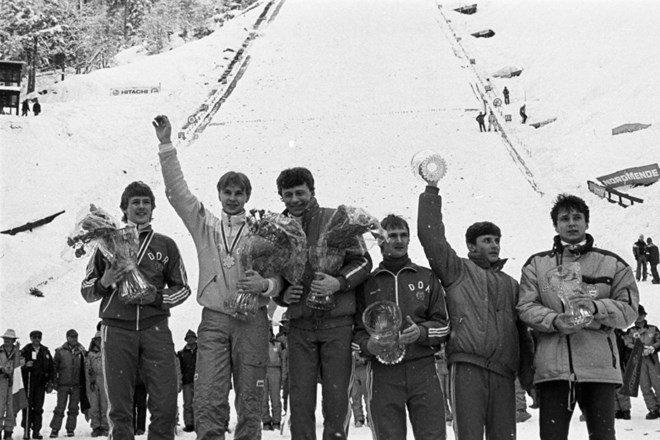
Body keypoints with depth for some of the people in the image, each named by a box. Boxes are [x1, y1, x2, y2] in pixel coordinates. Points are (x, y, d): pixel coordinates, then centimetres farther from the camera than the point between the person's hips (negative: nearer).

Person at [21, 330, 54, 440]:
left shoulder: (45, 352, 11)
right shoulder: (25, 351, 3)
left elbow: (50, 368, 13)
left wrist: (50, 383, 8)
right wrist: (25, 365, -20)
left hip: (41, 383, 2)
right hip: (28, 382, -2)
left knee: (38, 408, 1)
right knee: (27, 406, -4)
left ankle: (36, 430, 5)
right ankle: (26, 430, 2)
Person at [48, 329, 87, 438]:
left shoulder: (81, 351, 6)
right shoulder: (60, 351, 1)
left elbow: (84, 368, 11)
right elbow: (54, 367, 2)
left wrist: (83, 382, 3)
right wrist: (54, 382, -2)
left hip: (77, 385, 2)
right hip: (63, 384, -2)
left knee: (74, 408, 6)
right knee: (60, 408, -2)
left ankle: (70, 429, 14)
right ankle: (55, 429, 5)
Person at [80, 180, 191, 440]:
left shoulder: (165, 245, 16)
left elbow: (182, 288, 17)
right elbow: (86, 291, 16)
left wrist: (156, 297, -3)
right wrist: (104, 282, -7)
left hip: (155, 328, 0)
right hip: (117, 329, 0)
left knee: (166, 404, -9)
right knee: (119, 407, 0)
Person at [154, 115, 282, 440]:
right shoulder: (204, 225, 13)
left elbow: (280, 277, 6)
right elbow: (177, 191, 6)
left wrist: (265, 285, -17)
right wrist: (166, 145, -1)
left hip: (253, 320, -1)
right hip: (214, 319, 1)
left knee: (250, 398, 3)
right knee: (208, 398, -10)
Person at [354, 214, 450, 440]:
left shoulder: (427, 277, 15)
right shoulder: (367, 283, 13)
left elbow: (443, 324, 11)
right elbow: (356, 330, 11)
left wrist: (422, 332, -10)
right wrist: (368, 345, -12)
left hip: (423, 370, 0)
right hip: (384, 374, 0)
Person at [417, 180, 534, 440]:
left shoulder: (510, 285, 25)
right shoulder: (458, 271, 13)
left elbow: (523, 335, 23)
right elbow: (430, 234, 2)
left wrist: (528, 379, 16)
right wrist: (431, 192, 3)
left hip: (503, 373, 4)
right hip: (467, 367, -4)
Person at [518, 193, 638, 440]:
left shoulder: (612, 263, 12)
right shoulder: (537, 264, 13)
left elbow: (628, 309, 6)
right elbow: (526, 308, 4)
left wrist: (596, 307, -13)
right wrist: (555, 321, -15)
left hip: (600, 365, 0)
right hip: (552, 366, 0)